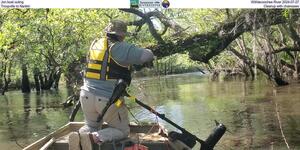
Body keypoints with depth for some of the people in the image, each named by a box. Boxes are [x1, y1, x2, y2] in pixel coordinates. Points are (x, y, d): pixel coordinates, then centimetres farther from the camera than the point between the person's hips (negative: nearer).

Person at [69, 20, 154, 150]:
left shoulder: (95, 44, 9)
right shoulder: (120, 48, -11)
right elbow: (147, 56, -18)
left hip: (87, 96, 6)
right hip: (109, 99, -6)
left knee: (92, 126, 28)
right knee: (122, 131, 13)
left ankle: (79, 135, -6)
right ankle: (93, 138, -14)